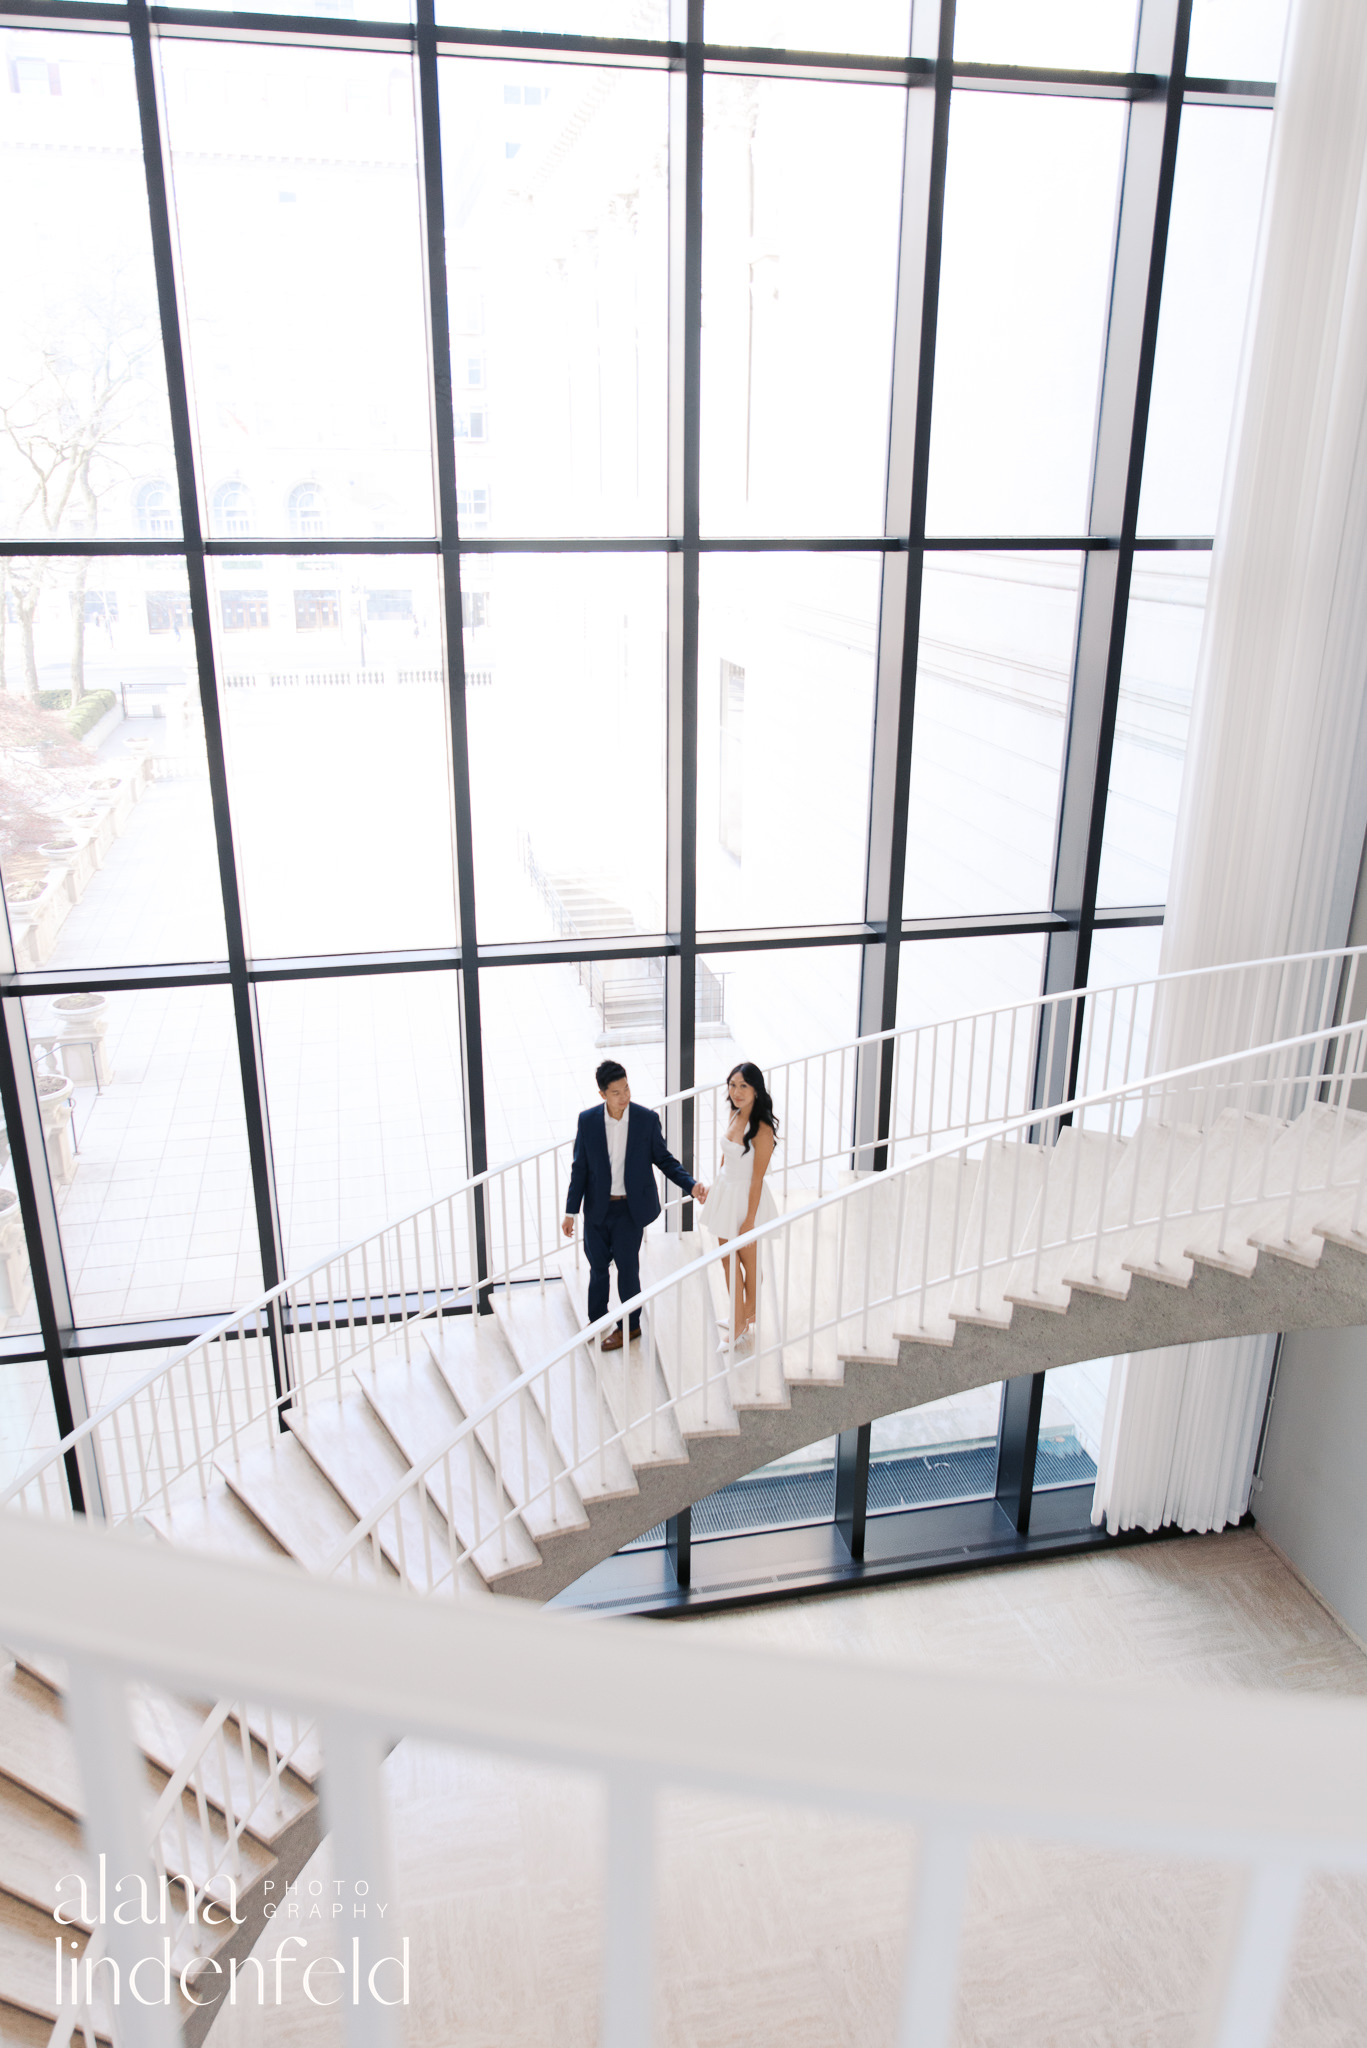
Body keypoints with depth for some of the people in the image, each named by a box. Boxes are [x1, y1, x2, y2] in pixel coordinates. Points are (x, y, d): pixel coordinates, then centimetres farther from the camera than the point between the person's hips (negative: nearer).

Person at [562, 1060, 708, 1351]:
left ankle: (630, 1325, 28)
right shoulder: (588, 1120, -8)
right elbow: (580, 1167, 0)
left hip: (631, 1208, -2)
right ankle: (596, 1320, 39)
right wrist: (571, 1211, 2)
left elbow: (664, 1159, -2)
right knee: (598, 1265, 16)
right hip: (597, 1208, 2)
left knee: (627, 1266, 6)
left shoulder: (647, 1119, -11)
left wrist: (691, 1184, -17)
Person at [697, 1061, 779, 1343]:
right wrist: (714, 1192, 17)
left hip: (746, 1198, -7)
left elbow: (757, 1179, -21)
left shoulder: (762, 1130, -25)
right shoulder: (735, 1115, -2)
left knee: (749, 1261, 14)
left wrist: (749, 1220, -17)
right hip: (725, 1192, 7)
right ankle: (739, 1320, 33)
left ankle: (748, 1315, 36)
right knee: (728, 1261, 17)